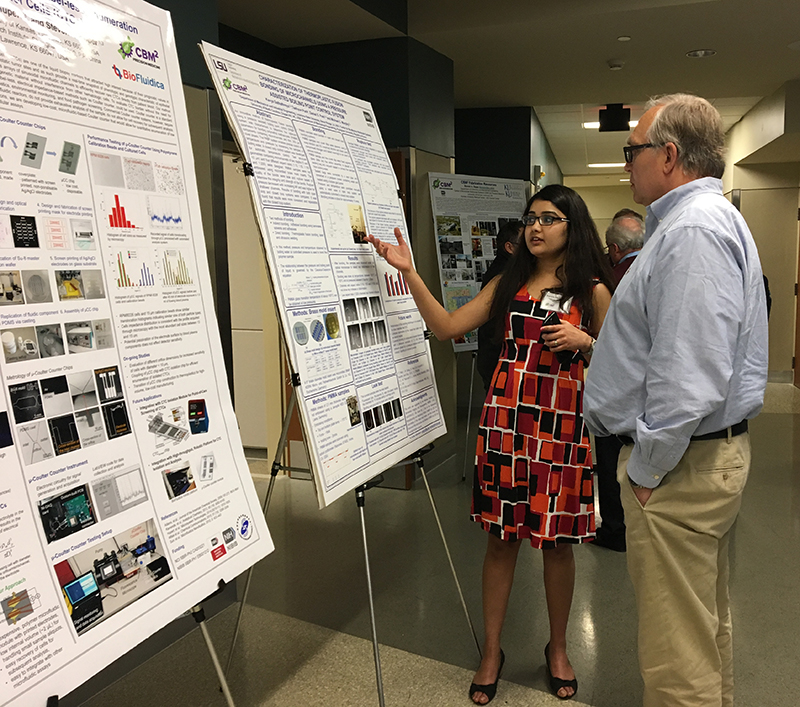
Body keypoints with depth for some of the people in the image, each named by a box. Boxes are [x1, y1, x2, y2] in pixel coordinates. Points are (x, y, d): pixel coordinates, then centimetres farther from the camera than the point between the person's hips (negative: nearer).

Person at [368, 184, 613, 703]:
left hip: (561, 424, -2)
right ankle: (492, 651, 23)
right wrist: (409, 272, -1)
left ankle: (558, 650, 29)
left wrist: (584, 341, -13)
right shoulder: (508, 284, 12)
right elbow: (447, 326, 5)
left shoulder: (592, 290, 3)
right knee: (502, 536, 7)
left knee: (556, 539, 7)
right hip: (506, 418, 2)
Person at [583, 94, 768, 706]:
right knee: (708, 622, 24)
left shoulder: (693, 230, -20)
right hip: (713, 449, 11)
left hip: (680, 467, -11)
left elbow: (688, 376, -27)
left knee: (677, 651, 1)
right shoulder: (711, 219, 16)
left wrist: (646, 468, -18)